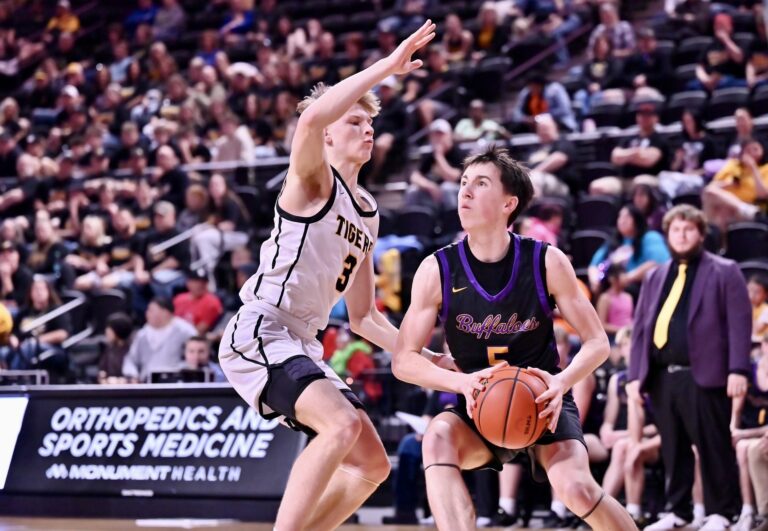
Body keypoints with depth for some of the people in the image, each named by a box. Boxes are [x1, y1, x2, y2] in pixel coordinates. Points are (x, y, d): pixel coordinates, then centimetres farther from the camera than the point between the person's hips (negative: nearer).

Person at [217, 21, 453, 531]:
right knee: (344, 424, -29)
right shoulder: (313, 179, -5)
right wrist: (387, 66, -27)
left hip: (303, 345, 9)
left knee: (371, 463, 8)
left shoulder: (367, 213, 18)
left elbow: (363, 316, 23)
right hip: (259, 333, -9)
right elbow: (313, 118, -30)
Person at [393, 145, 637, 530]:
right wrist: (462, 382, -28)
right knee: (438, 437, -32)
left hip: (543, 403, -1)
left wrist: (561, 383, -27)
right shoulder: (437, 271, -11)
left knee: (576, 489, -25)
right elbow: (403, 360, -9)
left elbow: (597, 343, -6)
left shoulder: (547, 263, -12)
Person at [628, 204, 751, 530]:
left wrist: (738, 370, -14)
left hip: (703, 375, -5)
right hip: (662, 377, 5)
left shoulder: (724, 272, 3)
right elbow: (640, 328, 17)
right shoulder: (655, 277, 19)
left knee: (713, 447, -2)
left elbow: (739, 323, -4)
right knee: (672, 449, 9)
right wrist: (635, 375, 8)